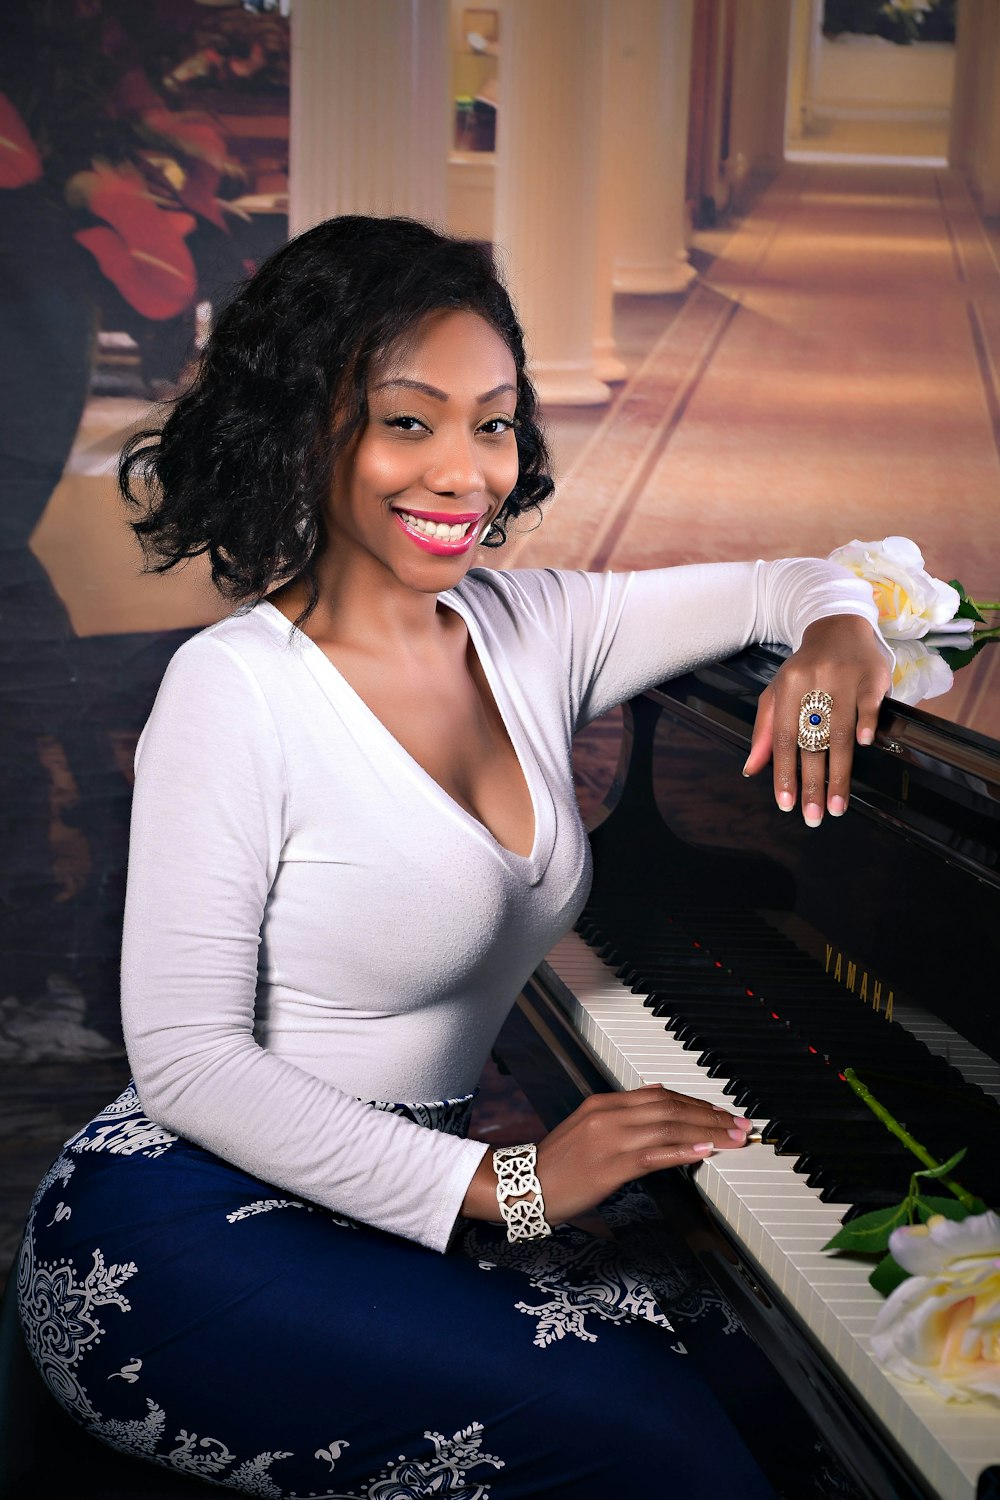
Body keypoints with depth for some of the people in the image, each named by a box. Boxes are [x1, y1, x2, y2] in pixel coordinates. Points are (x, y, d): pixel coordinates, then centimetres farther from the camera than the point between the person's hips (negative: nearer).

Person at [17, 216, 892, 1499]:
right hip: (190, 1231, -6)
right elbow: (184, 1056, -19)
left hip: (390, 1211, 7)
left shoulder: (528, 630, 4)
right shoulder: (235, 688, -16)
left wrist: (836, 627, -10)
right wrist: (503, 1186, -24)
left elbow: (785, 580, 15)